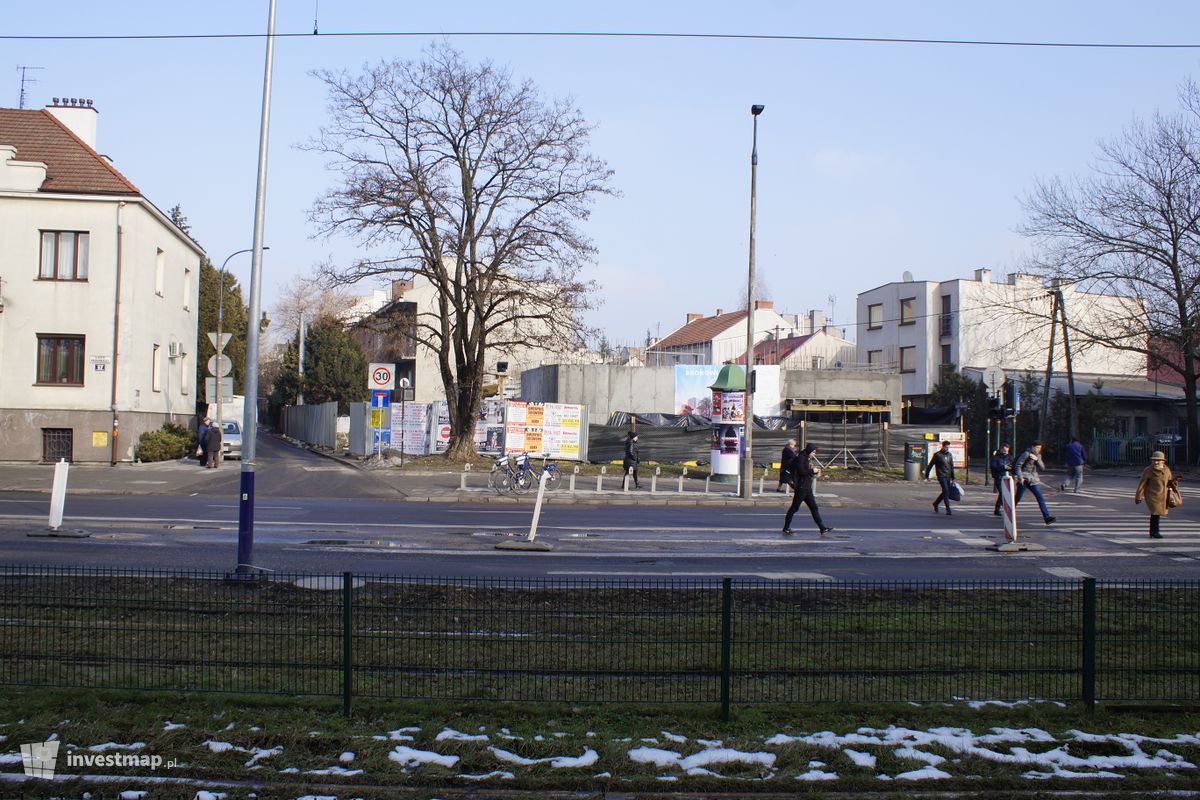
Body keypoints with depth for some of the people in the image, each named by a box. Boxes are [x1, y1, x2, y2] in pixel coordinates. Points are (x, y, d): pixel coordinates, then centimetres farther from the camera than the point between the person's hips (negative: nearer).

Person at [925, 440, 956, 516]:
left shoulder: (950, 455, 12)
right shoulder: (937, 455, -6)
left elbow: (952, 467, 18)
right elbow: (930, 465, -2)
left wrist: (953, 478, 17)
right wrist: (927, 475, -1)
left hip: (948, 477, 6)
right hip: (941, 476, -6)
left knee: (946, 492, 11)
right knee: (946, 492, -14)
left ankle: (936, 503, 33)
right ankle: (948, 509, -14)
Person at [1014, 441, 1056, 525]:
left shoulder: (1038, 456, 14)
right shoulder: (1026, 454, -7)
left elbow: (1042, 467, 7)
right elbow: (1017, 465, -9)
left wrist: (1037, 460, -9)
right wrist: (1020, 477, -17)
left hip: (1033, 480, 6)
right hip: (1024, 480, -6)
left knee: (1040, 498, -6)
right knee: (1017, 498, 1)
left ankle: (1046, 517, -12)